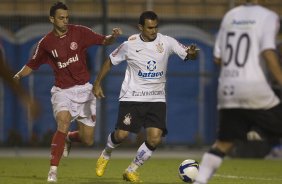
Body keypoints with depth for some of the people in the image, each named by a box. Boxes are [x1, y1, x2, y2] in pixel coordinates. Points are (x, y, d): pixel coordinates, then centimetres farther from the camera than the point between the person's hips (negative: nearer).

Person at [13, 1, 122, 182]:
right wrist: (18, 76, -6)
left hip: (84, 89, 2)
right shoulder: (46, 43, -1)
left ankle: (68, 138, 38)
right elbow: (33, 64, 12)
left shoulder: (79, 32, -3)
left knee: (88, 140, 2)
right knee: (63, 121, -31)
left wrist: (113, 36, -23)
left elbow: (104, 41, -1)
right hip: (62, 91, -1)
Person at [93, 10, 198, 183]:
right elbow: (110, 61, 7)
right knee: (121, 134, -10)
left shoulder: (166, 42, -5)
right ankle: (106, 155, 25)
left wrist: (192, 53, -35)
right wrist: (97, 83, 4)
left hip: (157, 99, 2)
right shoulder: (130, 45, -6)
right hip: (132, 97, -1)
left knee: (155, 139, -11)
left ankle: (132, 170, 10)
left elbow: (188, 54, -10)